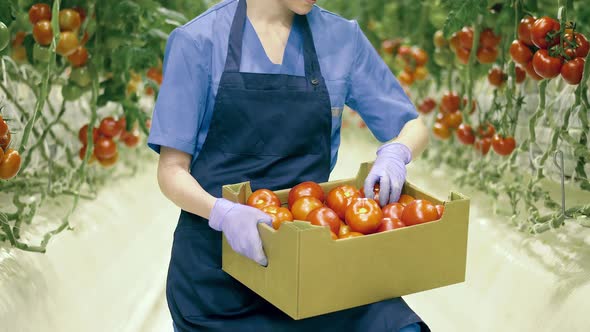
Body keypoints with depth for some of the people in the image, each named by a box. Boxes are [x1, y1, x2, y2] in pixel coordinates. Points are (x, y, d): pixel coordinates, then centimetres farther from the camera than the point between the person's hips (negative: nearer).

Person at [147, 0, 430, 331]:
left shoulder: (342, 38, 3)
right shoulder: (199, 40, -4)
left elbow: (414, 127, 10)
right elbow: (172, 169, -4)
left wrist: (394, 153, -14)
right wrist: (222, 213, -25)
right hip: (216, 257, -2)